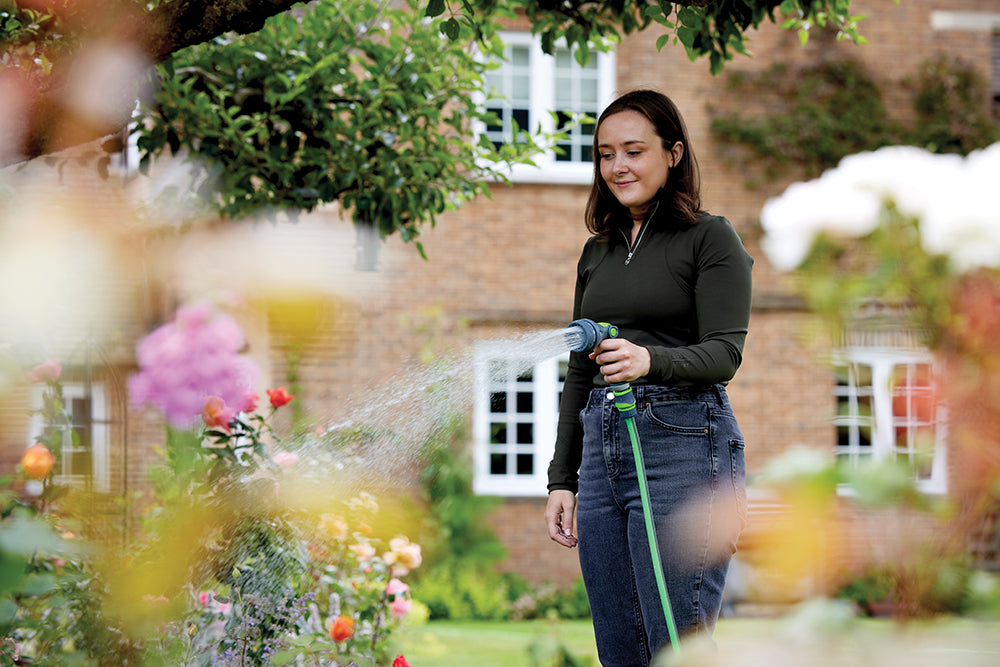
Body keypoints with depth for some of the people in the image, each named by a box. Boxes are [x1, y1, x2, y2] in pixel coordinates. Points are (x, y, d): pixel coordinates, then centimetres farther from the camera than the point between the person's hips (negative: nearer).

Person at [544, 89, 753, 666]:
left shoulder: (711, 239, -1)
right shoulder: (598, 253, 19)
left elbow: (725, 353, -11)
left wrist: (651, 361, -30)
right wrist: (562, 479, 16)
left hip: (683, 444, -7)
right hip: (603, 446, 7)